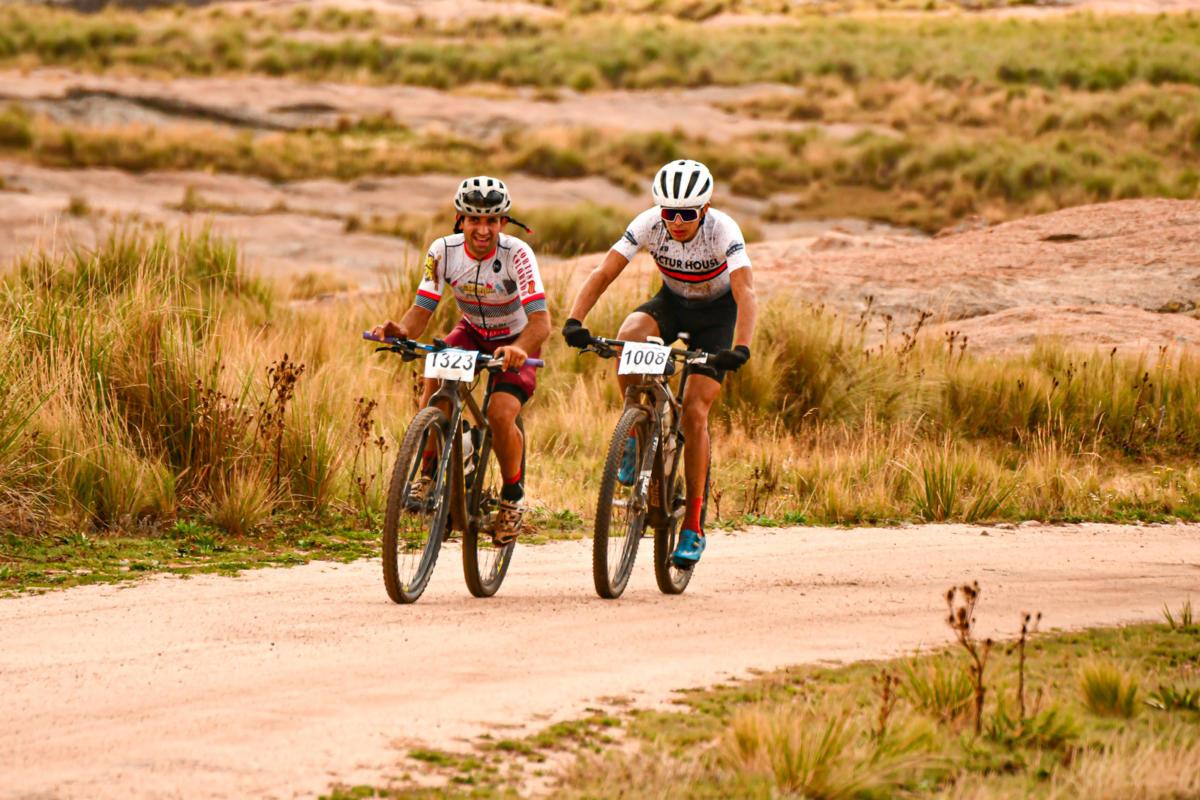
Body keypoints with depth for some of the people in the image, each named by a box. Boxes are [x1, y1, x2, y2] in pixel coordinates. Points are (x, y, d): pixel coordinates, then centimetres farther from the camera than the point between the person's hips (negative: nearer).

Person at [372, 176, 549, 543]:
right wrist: (400, 330, -42)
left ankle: (513, 496, 1)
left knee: (500, 414, -26)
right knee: (435, 379, -28)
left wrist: (519, 348, -58)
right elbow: (421, 310, -19)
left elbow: (540, 319, -37)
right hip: (471, 333, 3)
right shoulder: (444, 251, -19)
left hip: (515, 342, -3)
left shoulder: (516, 254, -29)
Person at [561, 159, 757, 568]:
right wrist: (574, 321, -42)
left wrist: (740, 348, -56)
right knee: (628, 336, -33)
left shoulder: (723, 230, -31)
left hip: (716, 311, -2)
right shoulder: (649, 224, -23)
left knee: (694, 412, -14)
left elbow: (745, 293, -40)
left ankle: (693, 526, -5)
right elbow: (603, 273, -27)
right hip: (672, 302, 3)